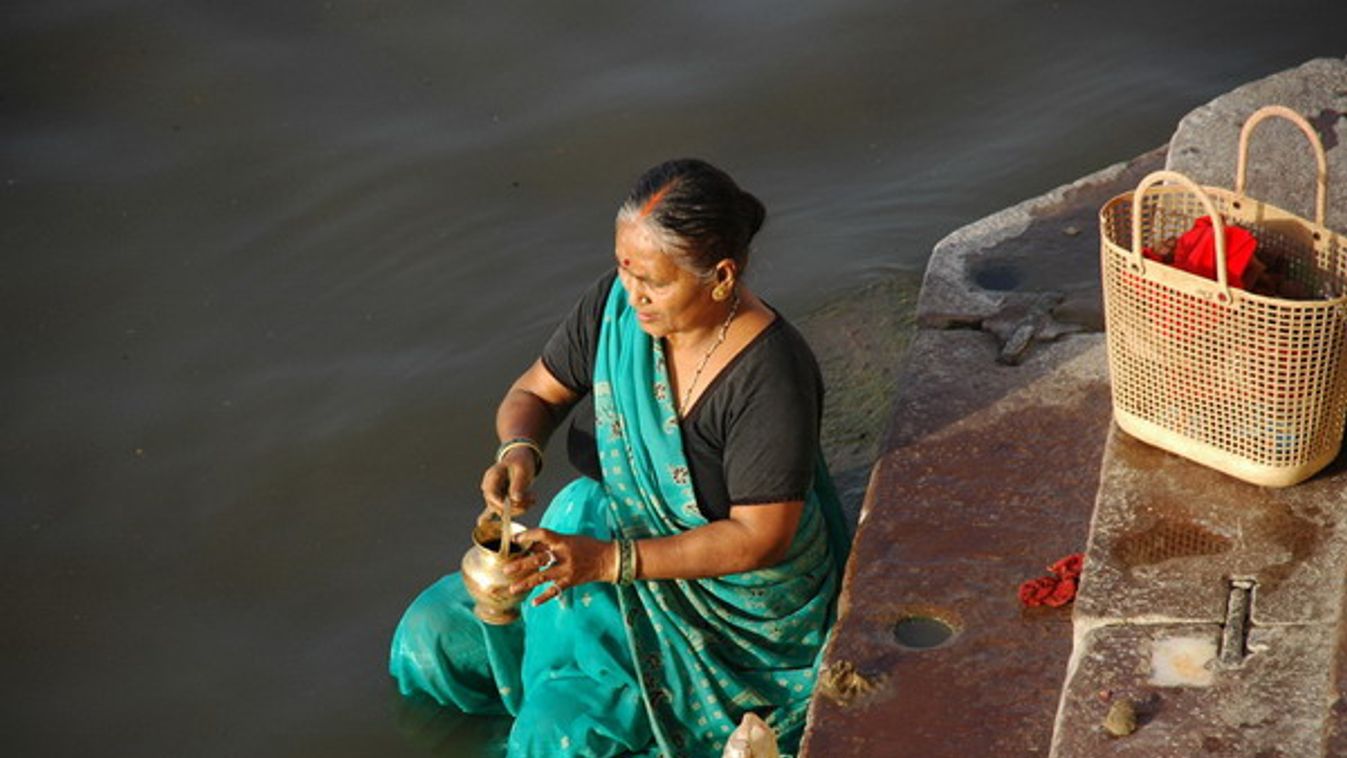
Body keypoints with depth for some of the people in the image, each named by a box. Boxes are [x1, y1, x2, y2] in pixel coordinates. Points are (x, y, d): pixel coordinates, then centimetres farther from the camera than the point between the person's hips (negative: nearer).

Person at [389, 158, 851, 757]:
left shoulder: (772, 376, -29)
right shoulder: (617, 303, -12)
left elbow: (761, 538, -27)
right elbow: (535, 394, 2)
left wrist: (609, 562, -34)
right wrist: (519, 449, -24)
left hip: (732, 590, -6)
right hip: (610, 528, 7)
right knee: (428, 640, -3)